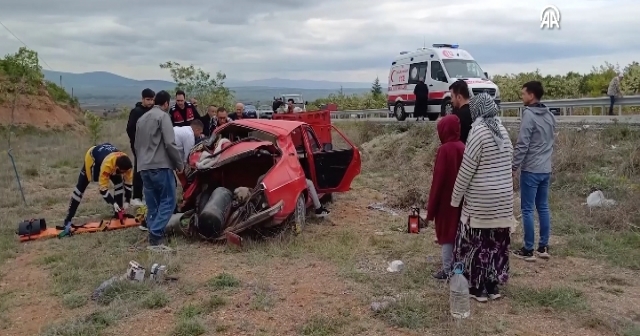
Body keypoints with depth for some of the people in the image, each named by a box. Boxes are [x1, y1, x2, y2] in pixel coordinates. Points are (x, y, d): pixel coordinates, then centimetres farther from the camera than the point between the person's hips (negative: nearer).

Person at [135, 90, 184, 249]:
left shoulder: (142, 118, 21)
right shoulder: (163, 116, -5)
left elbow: (137, 145, 25)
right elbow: (170, 144, -14)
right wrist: (179, 164, -5)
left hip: (144, 167, 8)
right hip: (160, 166, -8)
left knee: (152, 204, 11)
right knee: (168, 201, -6)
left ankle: (154, 235, 10)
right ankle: (155, 236, -15)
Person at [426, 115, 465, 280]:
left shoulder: (445, 149, -19)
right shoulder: (462, 147, 4)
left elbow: (438, 179, -18)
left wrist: (431, 206, -11)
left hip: (446, 200, -7)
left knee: (446, 234, 2)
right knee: (457, 232, 15)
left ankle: (447, 271, 8)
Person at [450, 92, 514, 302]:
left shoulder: (478, 131, -13)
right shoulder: (502, 130, 7)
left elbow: (466, 169, -13)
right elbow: (507, 162, 12)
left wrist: (456, 197, -5)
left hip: (480, 199, -7)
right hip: (503, 198, 7)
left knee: (477, 242, 5)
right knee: (496, 242, 13)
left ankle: (478, 288, 12)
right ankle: (493, 285, 22)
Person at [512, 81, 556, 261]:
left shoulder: (529, 115, -15)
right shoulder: (550, 115, 10)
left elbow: (522, 145, -17)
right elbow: (550, 142, 17)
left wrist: (514, 167, -11)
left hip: (531, 170, -8)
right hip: (546, 169, 8)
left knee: (527, 210, -1)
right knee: (543, 208, 13)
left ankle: (528, 250, 4)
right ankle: (544, 247, 18)